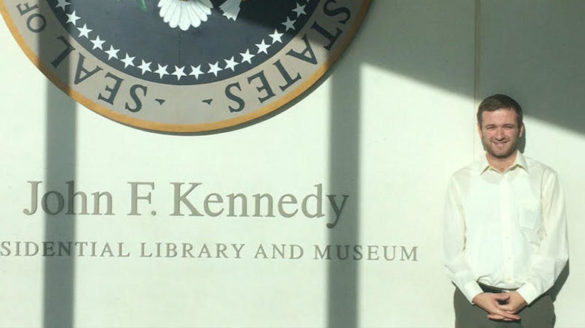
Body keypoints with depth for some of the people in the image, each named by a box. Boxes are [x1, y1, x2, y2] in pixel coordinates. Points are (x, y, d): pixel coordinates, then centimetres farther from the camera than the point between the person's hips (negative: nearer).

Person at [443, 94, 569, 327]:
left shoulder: (544, 178, 5)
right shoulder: (461, 181, 8)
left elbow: (555, 249, 0)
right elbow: (452, 249, 4)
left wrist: (524, 295, -10)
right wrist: (477, 295, -8)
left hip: (531, 300, 0)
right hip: (475, 301, 0)